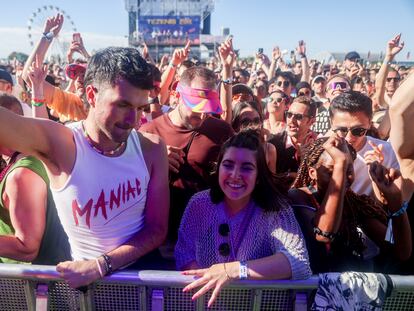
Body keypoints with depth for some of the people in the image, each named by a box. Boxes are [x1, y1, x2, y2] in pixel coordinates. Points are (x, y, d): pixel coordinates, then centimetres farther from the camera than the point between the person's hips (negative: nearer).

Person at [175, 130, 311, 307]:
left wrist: (233, 270, -32)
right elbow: (185, 254, -2)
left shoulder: (275, 210, -13)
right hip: (206, 298, 1)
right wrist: (213, 281, -21)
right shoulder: (199, 204, -6)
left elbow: (300, 263, -24)